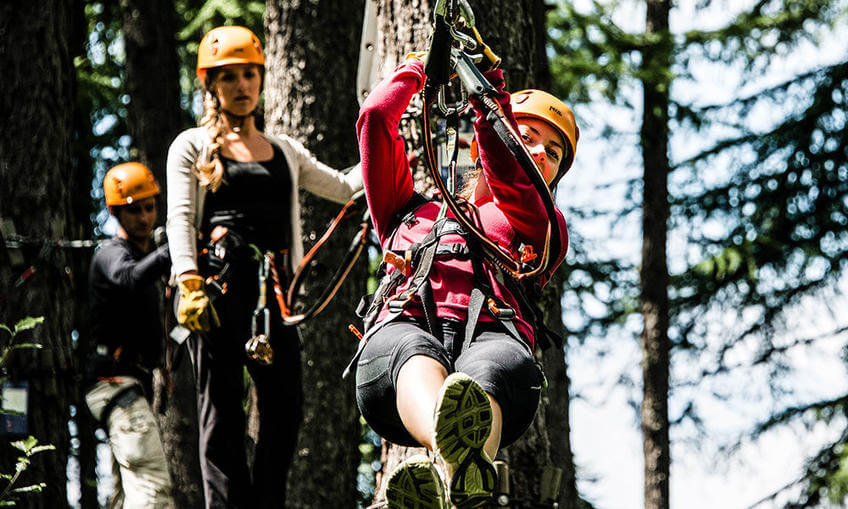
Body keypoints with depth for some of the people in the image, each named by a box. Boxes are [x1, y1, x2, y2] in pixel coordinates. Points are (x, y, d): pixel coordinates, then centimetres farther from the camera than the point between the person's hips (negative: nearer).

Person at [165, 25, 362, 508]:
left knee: (286, 400, -6)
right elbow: (180, 218, 2)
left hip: (273, 285, 4)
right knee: (223, 401, -7)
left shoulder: (285, 151, 25)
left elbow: (345, 187, 27)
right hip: (218, 279, -4)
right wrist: (188, 283, -12)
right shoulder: (192, 146, 13)